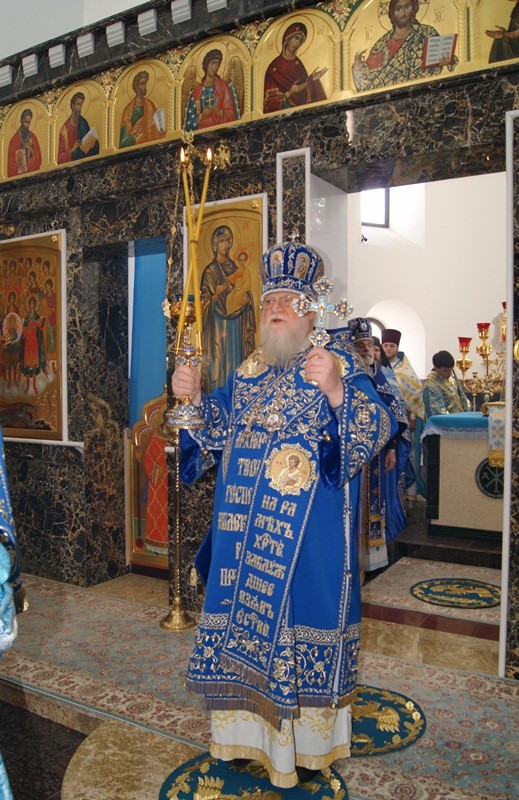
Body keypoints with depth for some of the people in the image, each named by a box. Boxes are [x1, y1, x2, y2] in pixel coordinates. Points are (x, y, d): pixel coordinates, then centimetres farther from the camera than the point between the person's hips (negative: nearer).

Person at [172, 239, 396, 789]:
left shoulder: (338, 361, -6)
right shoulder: (249, 371, 12)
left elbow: (376, 431, -18)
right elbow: (219, 427, 18)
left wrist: (336, 391, -37)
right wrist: (194, 397, -2)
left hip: (307, 530, -6)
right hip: (246, 526, 6)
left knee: (299, 615, 4)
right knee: (246, 614, 13)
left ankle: (306, 743, 25)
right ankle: (250, 729, 34)